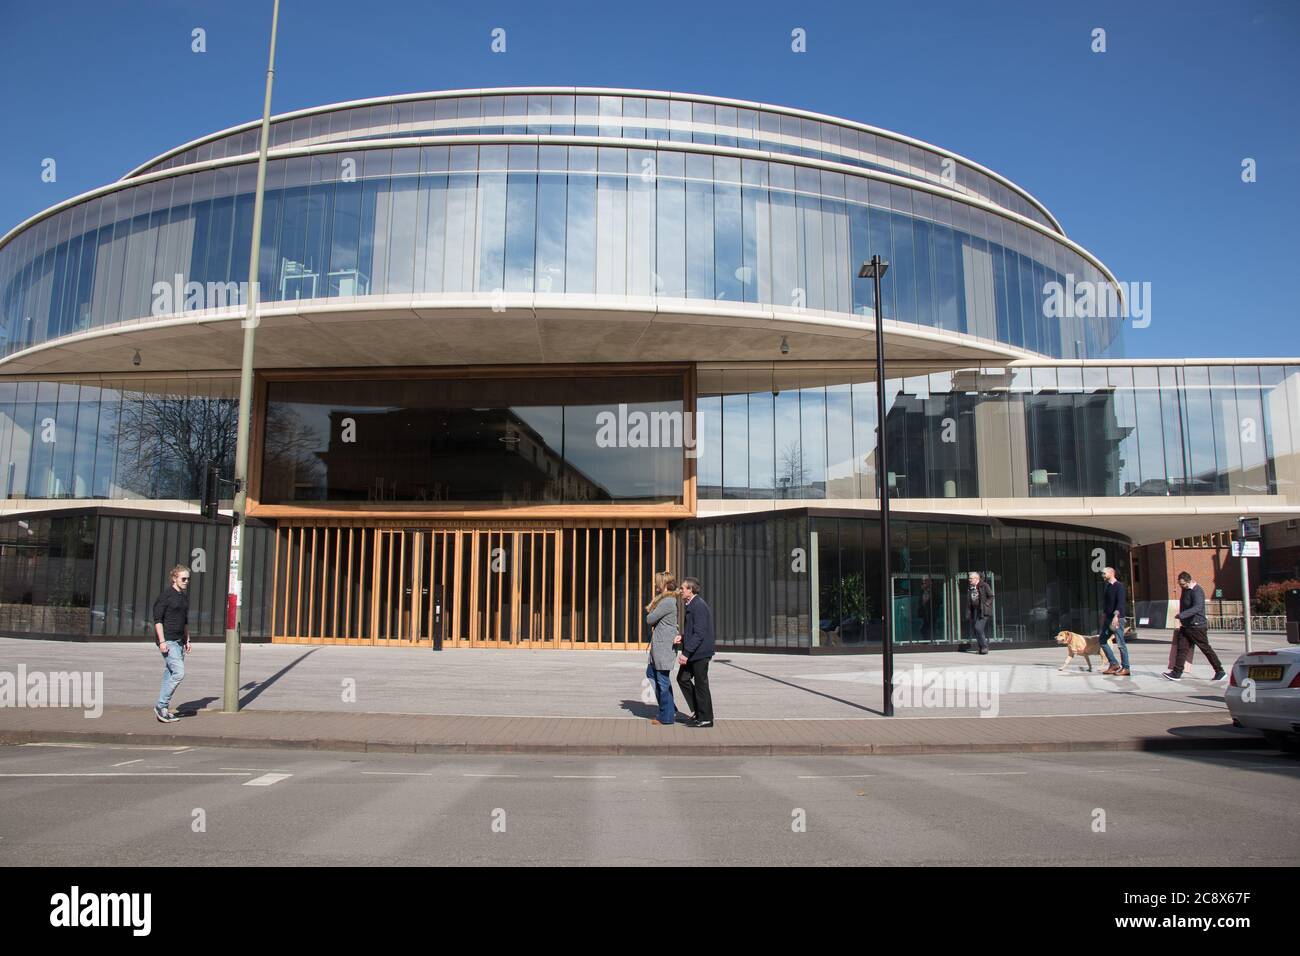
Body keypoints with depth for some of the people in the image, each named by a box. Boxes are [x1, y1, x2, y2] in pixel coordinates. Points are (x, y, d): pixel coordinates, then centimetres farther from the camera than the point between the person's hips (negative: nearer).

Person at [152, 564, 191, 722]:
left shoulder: (184, 596, 15)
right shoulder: (165, 595, -9)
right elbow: (157, 619, -13)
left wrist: (187, 640, 20)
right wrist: (162, 641, -18)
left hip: (179, 641, 8)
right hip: (167, 641, -8)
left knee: (169, 675, 10)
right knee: (179, 673, -15)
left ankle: (162, 710, 15)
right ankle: (161, 706, -5)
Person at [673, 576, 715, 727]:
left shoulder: (699, 606, -19)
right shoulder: (691, 605, 12)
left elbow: (699, 633, -23)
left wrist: (686, 653, -23)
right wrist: (682, 636, 4)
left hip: (700, 652, -10)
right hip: (692, 652, 10)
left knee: (700, 684, 0)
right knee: (682, 678, 13)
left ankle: (706, 718, 12)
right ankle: (696, 711, 22)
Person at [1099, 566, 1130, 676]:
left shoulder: (1119, 586, -9)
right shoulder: (1106, 587, 16)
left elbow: (1120, 602, -18)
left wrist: (1116, 616, -27)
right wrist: (1103, 617, 21)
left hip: (1117, 618, -9)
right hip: (1108, 618, 9)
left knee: (1121, 643, -5)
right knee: (1102, 640, 8)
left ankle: (1125, 668, 0)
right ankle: (1114, 664, 14)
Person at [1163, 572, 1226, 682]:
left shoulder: (1197, 592, -19)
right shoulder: (1185, 589, 10)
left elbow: (1197, 607, -35)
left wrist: (1182, 615, -44)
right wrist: (1182, 620, 24)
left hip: (1196, 626, -8)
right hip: (1185, 626, 8)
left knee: (1206, 649, 3)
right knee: (1182, 649, 2)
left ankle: (1220, 671, 17)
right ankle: (1176, 673, 0)